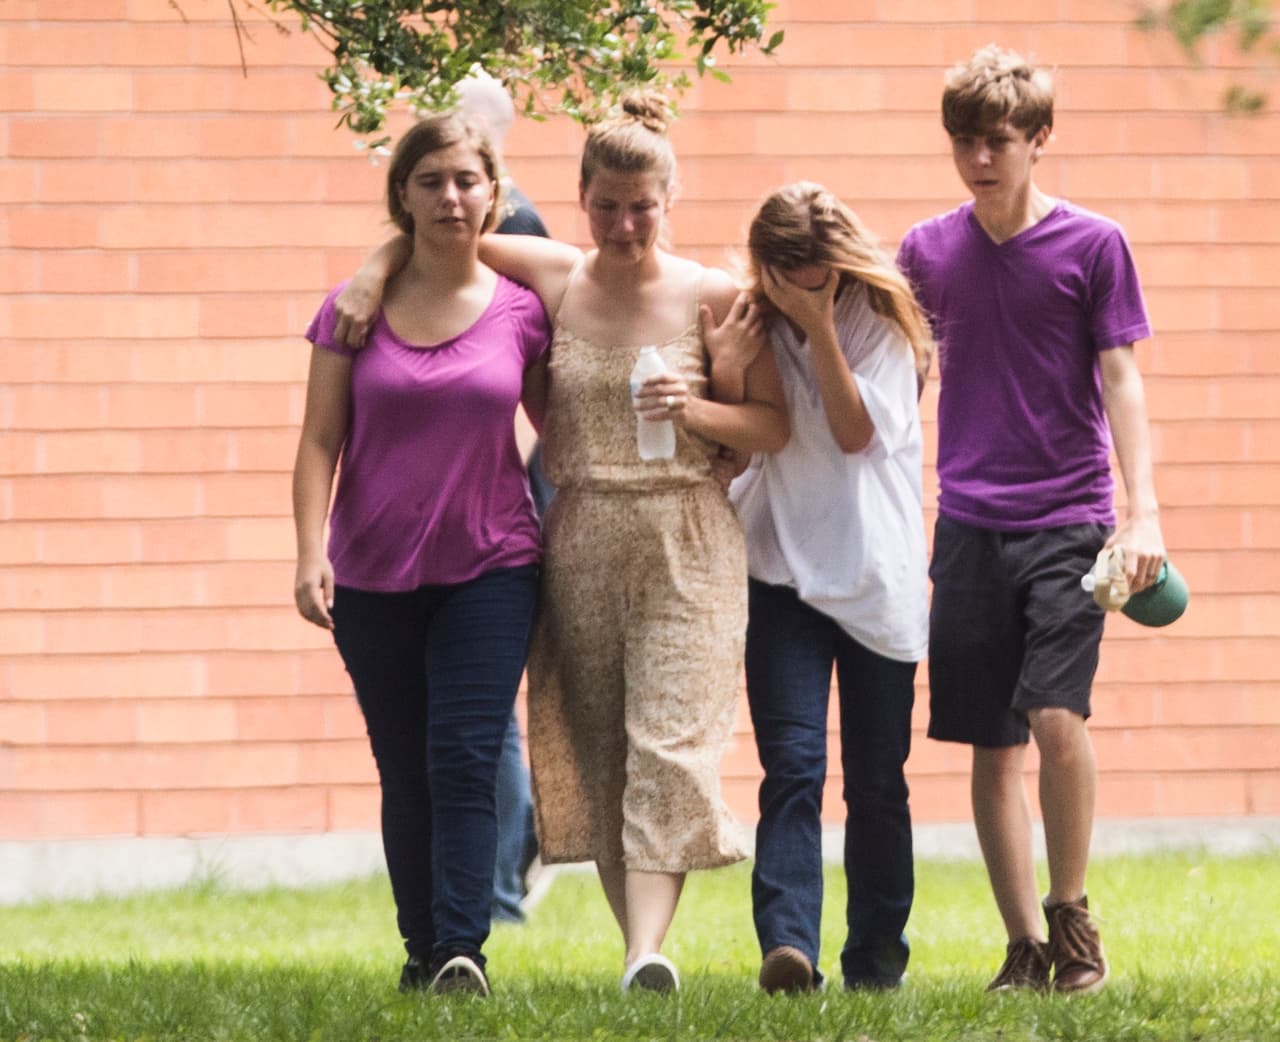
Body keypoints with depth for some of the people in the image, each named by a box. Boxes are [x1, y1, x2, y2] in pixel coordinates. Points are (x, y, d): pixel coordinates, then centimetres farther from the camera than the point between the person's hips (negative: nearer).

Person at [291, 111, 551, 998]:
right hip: (375, 577, 1)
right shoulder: (357, 310, 1)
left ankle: (462, 952, -19)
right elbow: (321, 442, 0)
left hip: (491, 568, -1)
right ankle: (422, 953, 17)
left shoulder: (521, 311, 1)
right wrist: (311, 552, -11)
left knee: (464, 759, -14)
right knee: (405, 776, 7)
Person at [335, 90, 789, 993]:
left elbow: (777, 426, 2)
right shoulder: (551, 279, 6)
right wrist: (377, 268, 3)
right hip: (578, 542, 3)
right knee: (597, 753, 4)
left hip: (687, 544, -3)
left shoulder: (713, 296, 0)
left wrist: (696, 412, -14)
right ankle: (644, 953, 13)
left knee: (668, 746, -15)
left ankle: (647, 954, -24)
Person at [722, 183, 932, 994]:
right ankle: (787, 948, -26)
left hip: (877, 576, -1)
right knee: (793, 766, -14)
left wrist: (819, 327, -16)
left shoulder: (879, 324, -1)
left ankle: (877, 957, 16)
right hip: (784, 573, 1)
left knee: (876, 781, 4)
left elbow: (856, 431, -14)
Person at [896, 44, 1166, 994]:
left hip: (1068, 521, -3)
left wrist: (1143, 512, -11)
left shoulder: (1092, 246, -1)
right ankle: (1024, 945, 11)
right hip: (968, 525, 3)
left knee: (1057, 716, -17)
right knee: (992, 745, 2)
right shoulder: (928, 250, 8)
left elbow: (1120, 379, -3)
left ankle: (1071, 915, 2)